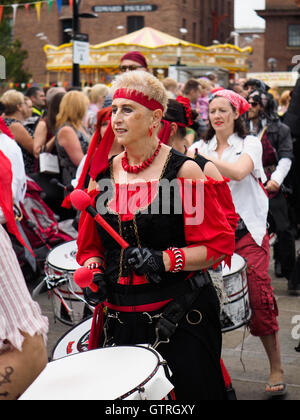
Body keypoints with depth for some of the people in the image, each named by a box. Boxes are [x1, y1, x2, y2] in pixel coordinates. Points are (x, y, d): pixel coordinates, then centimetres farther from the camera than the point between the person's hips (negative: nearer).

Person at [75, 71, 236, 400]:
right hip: (121, 319, 4)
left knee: (188, 392, 1)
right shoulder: (103, 174, 8)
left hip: (180, 317, -4)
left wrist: (166, 260, -21)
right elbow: (90, 245, 17)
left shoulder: (183, 171, -7)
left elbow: (219, 246, -9)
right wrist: (93, 271, -4)